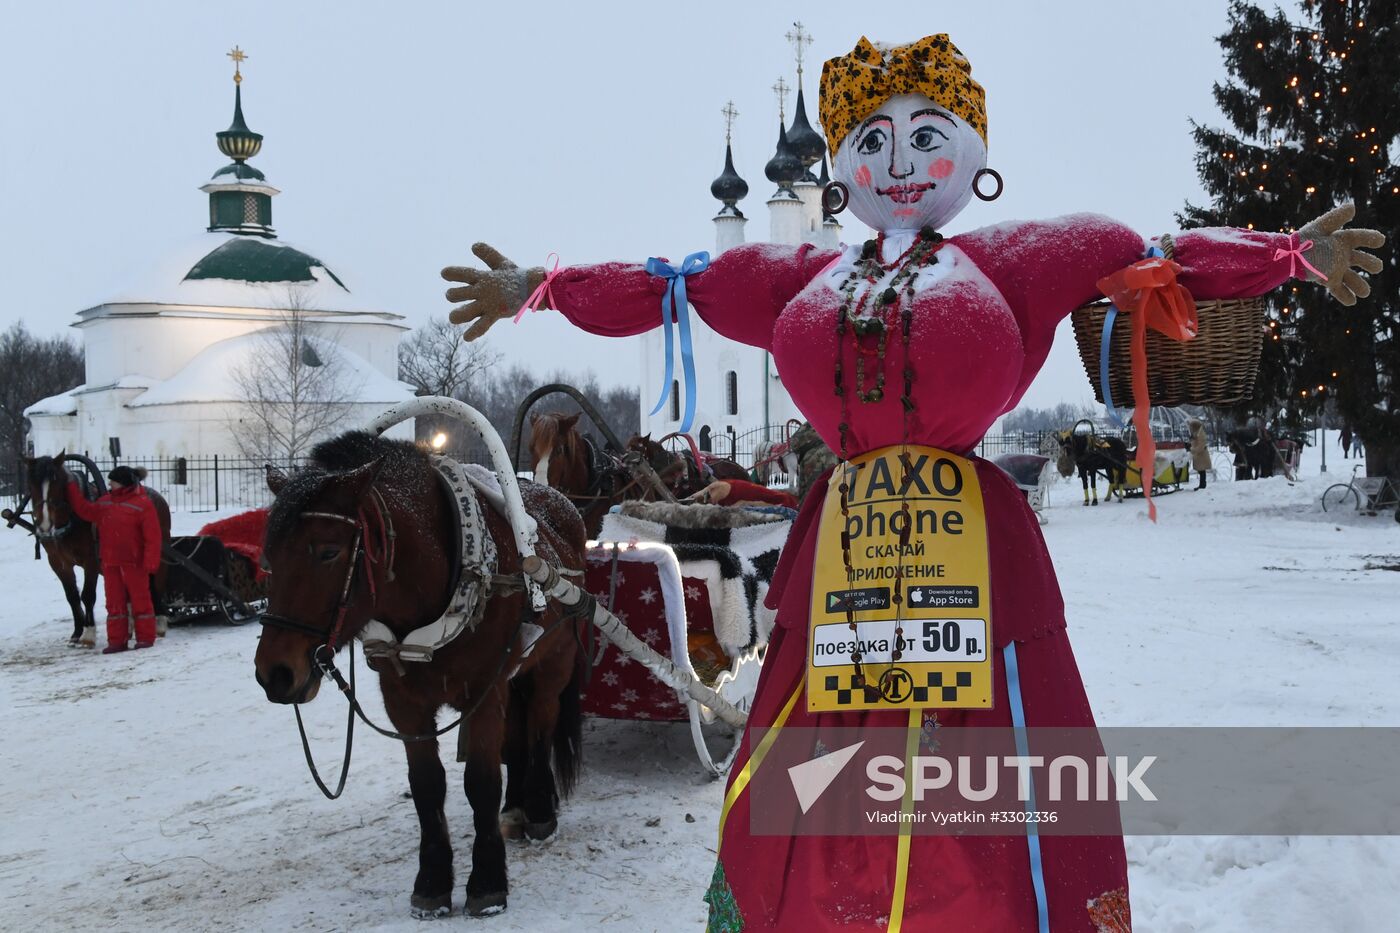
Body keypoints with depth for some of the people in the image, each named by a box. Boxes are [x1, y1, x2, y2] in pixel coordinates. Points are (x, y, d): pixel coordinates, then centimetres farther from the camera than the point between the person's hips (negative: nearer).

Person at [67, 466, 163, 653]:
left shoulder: (143, 504, -10)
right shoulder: (105, 502, 11)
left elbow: (152, 536, -12)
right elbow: (85, 511, 16)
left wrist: (151, 561, -17)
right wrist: (72, 487, 12)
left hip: (133, 562, -6)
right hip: (110, 562, 6)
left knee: (140, 599, 3)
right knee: (114, 602, 8)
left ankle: (145, 637, 11)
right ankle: (117, 640, 13)